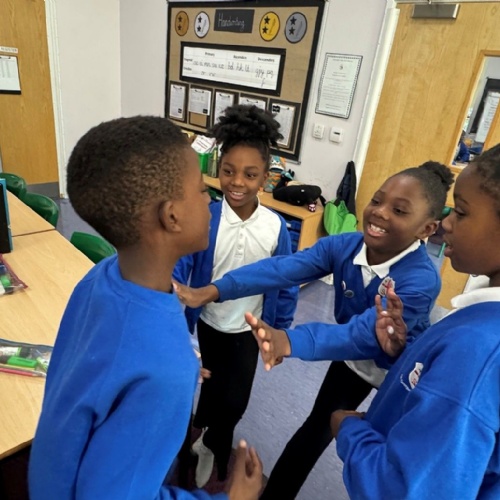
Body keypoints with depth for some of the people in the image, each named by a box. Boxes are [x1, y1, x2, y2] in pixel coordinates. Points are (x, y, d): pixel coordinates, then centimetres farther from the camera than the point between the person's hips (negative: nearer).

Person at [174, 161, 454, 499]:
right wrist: (212, 291, -44)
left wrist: (289, 340, -64)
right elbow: (282, 269, -33)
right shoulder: (342, 246, -23)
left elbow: (362, 334, -47)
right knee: (318, 427, 18)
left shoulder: (421, 282, -36)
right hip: (353, 357, 4)